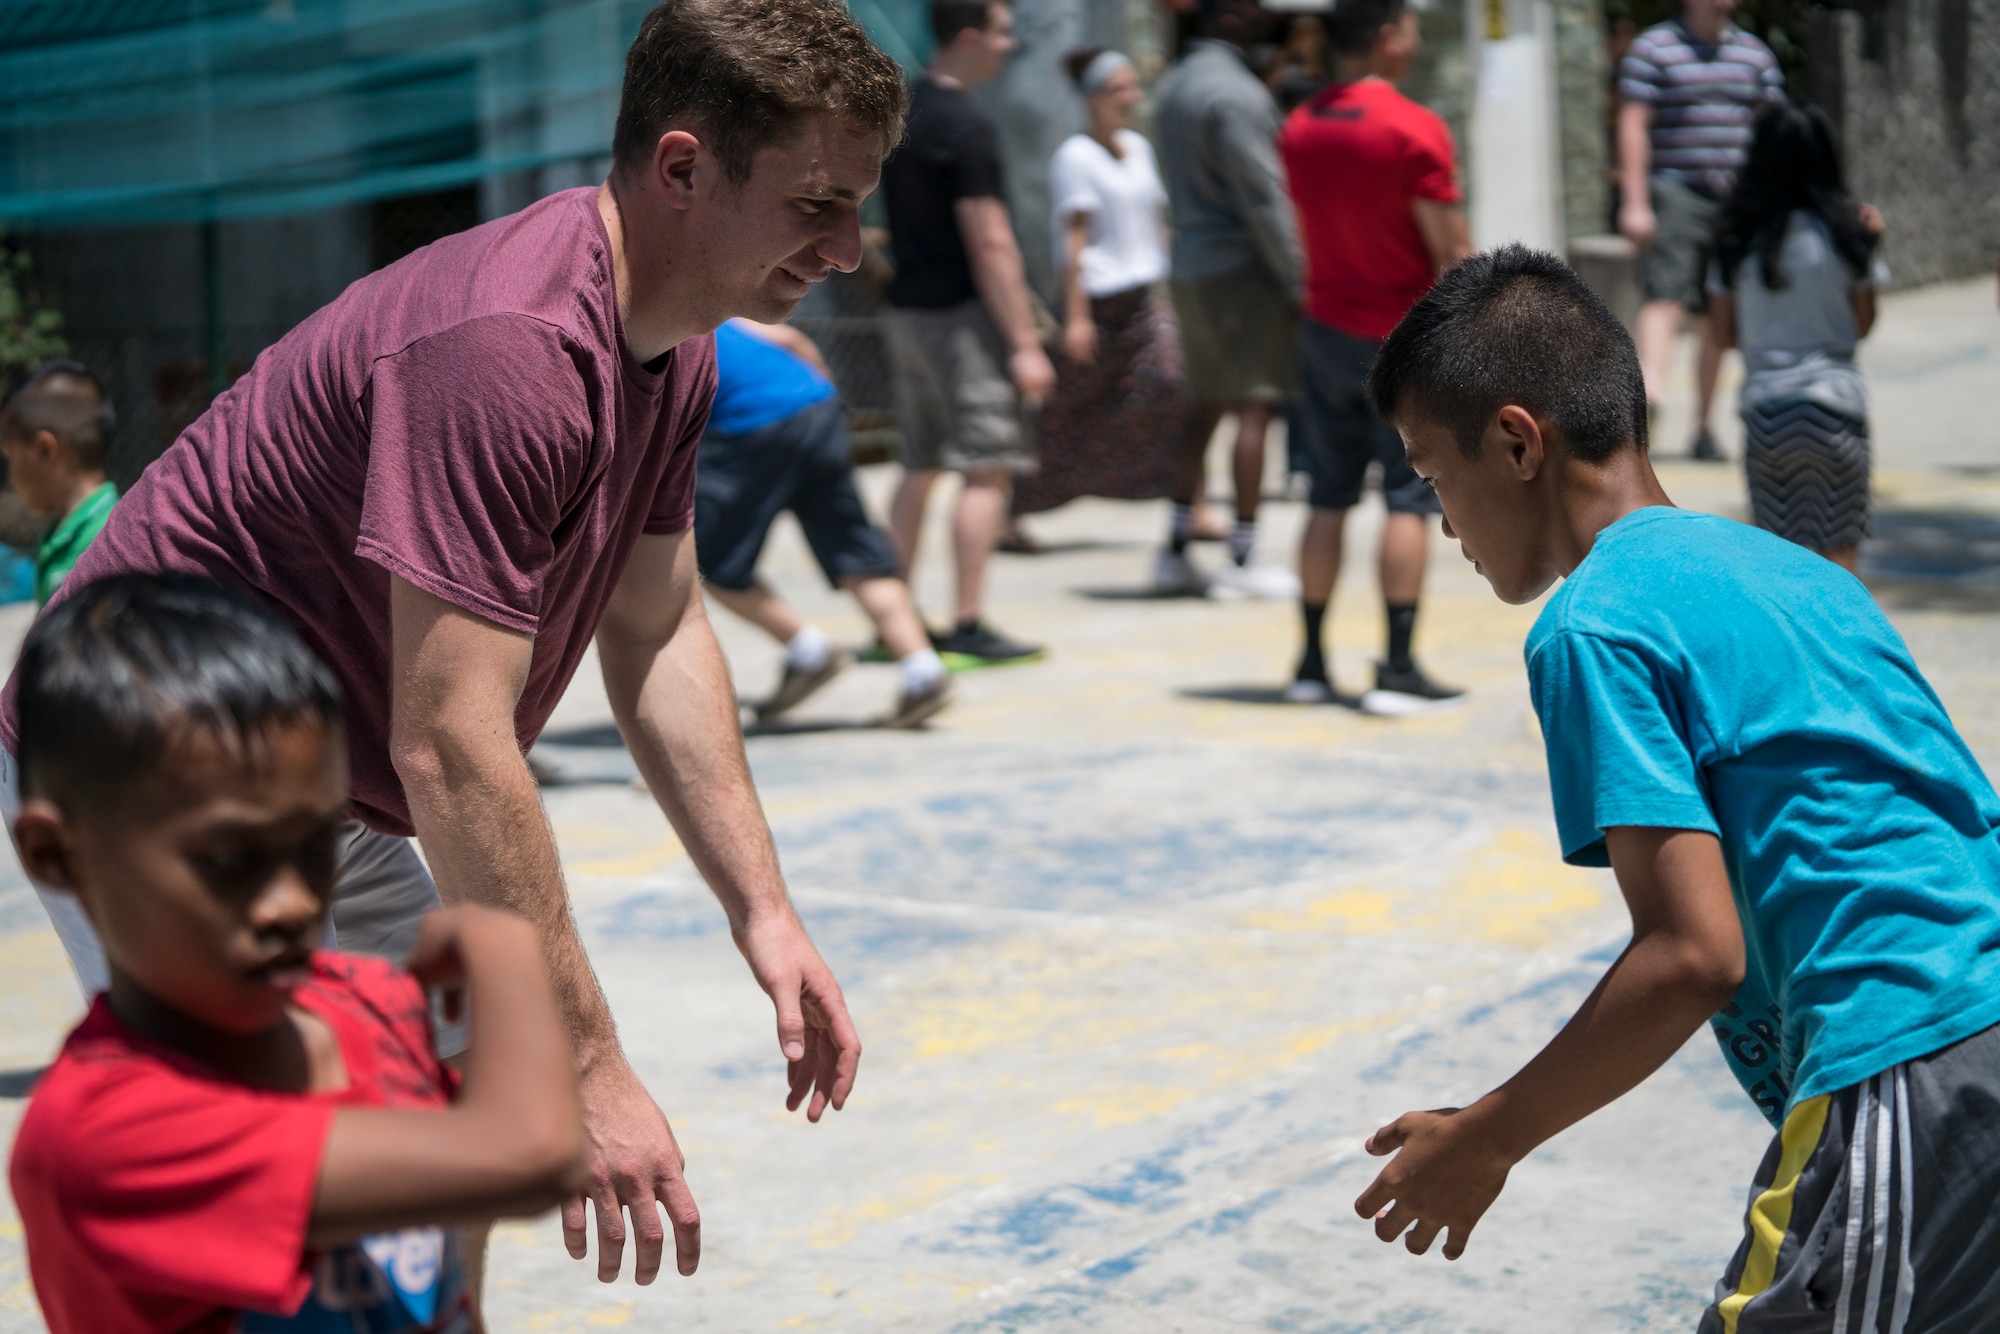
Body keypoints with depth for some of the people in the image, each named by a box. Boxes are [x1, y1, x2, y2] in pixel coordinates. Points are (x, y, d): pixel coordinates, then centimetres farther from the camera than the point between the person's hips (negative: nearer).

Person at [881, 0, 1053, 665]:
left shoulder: (901, 110, 11)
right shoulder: (966, 127, -16)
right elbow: (989, 243, -19)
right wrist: (1025, 343, -18)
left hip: (906, 309, 9)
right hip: (961, 314, -9)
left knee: (920, 468, 14)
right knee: (988, 469, -5)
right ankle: (968, 629, -6)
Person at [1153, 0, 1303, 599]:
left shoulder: (1171, 86, 13)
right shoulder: (1235, 93, -16)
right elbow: (1262, 197, -18)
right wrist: (1298, 279, -14)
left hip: (1189, 266, 9)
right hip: (1242, 266, -9)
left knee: (1206, 408, 14)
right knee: (1254, 407, -4)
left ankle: (1176, 550, 15)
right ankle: (1241, 561, -3)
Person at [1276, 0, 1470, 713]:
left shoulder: (1298, 129, 5)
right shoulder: (1414, 129, -15)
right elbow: (1452, 251, -14)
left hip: (1327, 330, 6)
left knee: (1329, 499, 10)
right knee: (1410, 499, -1)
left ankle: (1312, 663, 12)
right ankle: (1398, 669, -4)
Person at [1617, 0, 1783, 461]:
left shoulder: (1754, 54, 14)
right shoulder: (1652, 48, 0)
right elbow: (1633, 127, -5)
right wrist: (1634, 203, -13)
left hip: (1736, 201, 5)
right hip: (1675, 193, -5)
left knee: (1715, 322, 8)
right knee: (1666, 297, -24)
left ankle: (1703, 429, 17)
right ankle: (1650, 391, -40)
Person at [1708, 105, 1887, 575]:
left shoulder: (1737, 240, 1)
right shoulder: (1845, 234, -4)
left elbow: (1724, 333, 5)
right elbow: (1863, 325, 5)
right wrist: (1870, 244, 11)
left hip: (1764, 408, 2)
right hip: (1833, 403, -2)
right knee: (1838, 554, 5)